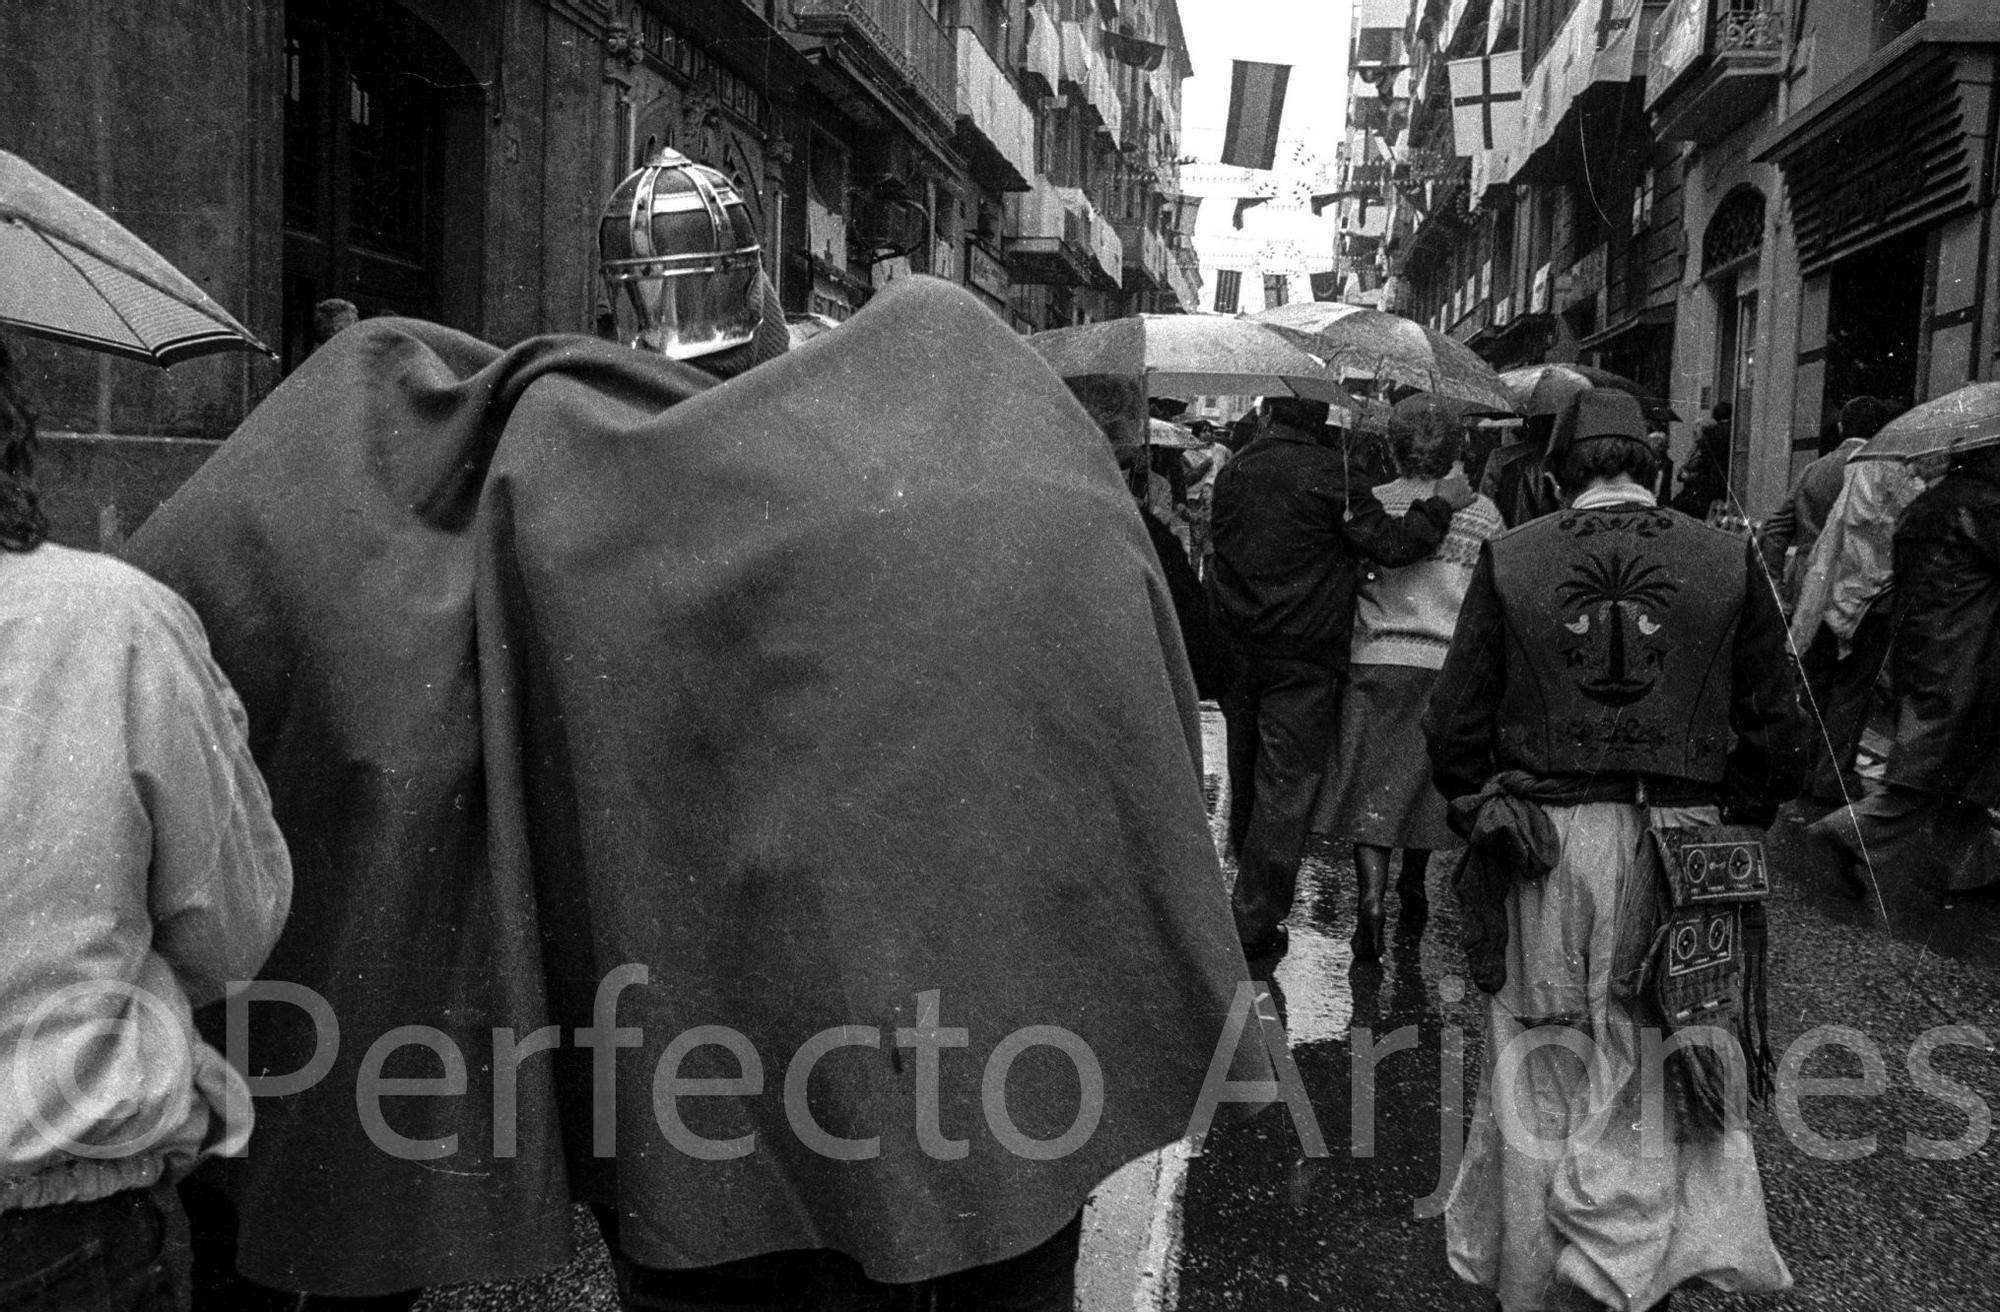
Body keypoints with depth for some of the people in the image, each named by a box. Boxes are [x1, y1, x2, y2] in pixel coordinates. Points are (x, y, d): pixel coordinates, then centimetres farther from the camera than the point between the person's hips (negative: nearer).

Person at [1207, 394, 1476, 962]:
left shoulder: (1233, 471, 5)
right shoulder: (1327, 473, -13)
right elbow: (1390, 543, -14)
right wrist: (1442, 506, 0)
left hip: (1240, 650, 6)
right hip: (1302, 658, -6)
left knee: (1245, 779, 17)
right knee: (1286, 787, 1)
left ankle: (1250, 895, 32)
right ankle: (1255, 925, 4)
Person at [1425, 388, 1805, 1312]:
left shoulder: (1509, 561, -1)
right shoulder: (1727, 563, 1)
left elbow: (1456, 720, 0)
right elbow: (1776, 728, 6)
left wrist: (1478, 812, 14)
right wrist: (1736, 820, 20)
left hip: (1544, 848, 0)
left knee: (1541, 1069, 13)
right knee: (1657, 1068, 12)